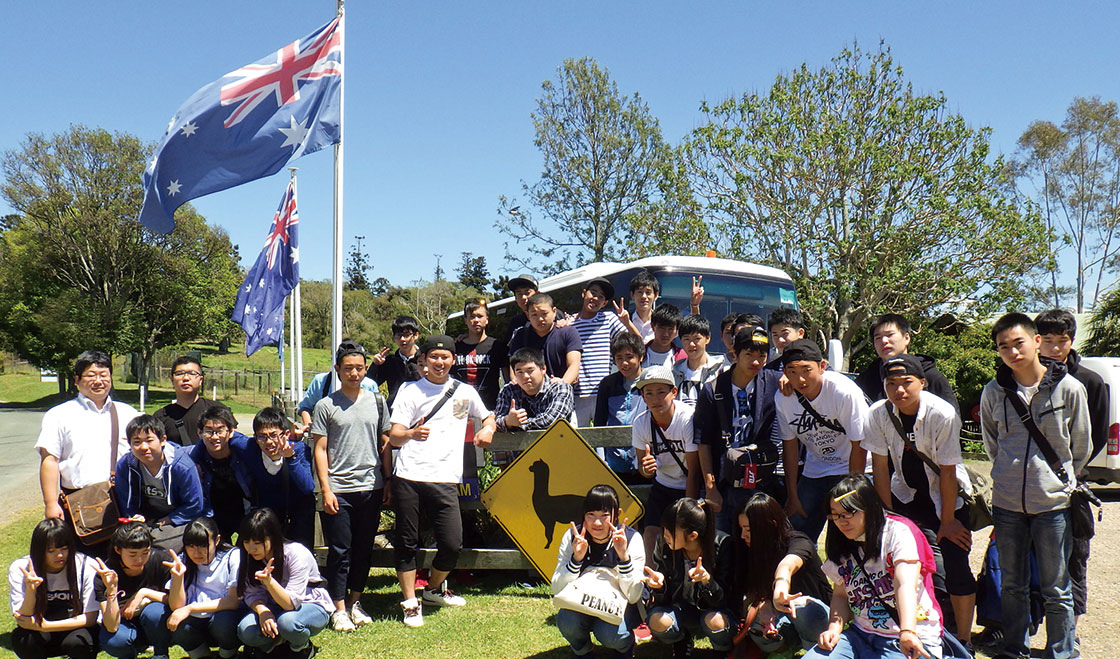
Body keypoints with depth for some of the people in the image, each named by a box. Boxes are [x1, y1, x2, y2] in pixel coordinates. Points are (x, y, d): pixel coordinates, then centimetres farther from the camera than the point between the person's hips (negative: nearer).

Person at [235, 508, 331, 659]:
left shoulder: (297, 555, -27)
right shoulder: (249, 557, -10)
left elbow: (291, 603, -29)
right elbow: (252, 594, -5)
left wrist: (269, 581, -46)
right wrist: (263, 611, -28)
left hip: (311, 606, -5)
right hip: (276, 607, 5)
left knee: (287, 622, -37)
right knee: (246, 631, -25)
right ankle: (279, 641, 7)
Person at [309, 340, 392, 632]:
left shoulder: (376, 401, 8)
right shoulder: (326, 406, 0)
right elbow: (320, 450, -1)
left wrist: (388, 480, 8)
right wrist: (326, 490, -7)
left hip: (371, 488, 3)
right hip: (339, 490, -3)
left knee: (364, 550, 11)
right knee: (340, 551, 1)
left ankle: (355, 602, 25)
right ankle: (339, 608, 11)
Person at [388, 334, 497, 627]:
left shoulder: (465, 392, 15)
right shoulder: (410, 391, 7)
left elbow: (488, 417, 30)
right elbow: (394, 436, 0)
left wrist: (488, 429, 6)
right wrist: (411, 434, -23)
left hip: (445, 479, 1)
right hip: (408, 478, -1)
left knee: (453, 544, -4)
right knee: (406, 543, 3)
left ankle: (434, 589, 25)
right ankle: (410, 603, 18)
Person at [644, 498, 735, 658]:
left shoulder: (722, 545, -20)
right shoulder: (664, 546, -14)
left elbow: (722, 600, -19)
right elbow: (663, 601, -7)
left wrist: (707, 580, -40)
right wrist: (659, 584, -31)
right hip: (679, 610, 2)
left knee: (715, 621, -35)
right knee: (657, 620, -29)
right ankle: (681, 643, 6)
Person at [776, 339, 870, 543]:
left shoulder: (845, 391, -25)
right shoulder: (782, 399, -12)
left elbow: (859, 446, -17)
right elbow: (789, 445, 0)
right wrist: (792, 496, 2)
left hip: (853, 470, -4)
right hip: (814, 471, 4)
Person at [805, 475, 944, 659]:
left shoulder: (898, 532, -11)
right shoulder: (842, 548, 9)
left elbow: (905, 585, -25)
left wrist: (907, 632, -39)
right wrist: (834, 628, -5)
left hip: (913, 639, -5)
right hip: (861, 635, 5)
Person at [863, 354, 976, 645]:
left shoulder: (942, 414, -26)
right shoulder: (878, 414, -18)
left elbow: (948, 471, -19)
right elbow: (880, 467, -9)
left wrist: (947, 522, -13)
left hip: (946, 495, -3)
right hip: (904, 494, 3)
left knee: (956, 566, -10)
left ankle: (964, 641, 8)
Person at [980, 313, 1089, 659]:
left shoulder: (1069, 388, -8)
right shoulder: (993, 393, -2)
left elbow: (1080, 448, 5)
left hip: (1053, 503, -2)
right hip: (1007, 503, 3)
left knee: (1056, 591, 7)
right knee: (1013, 586, 15)